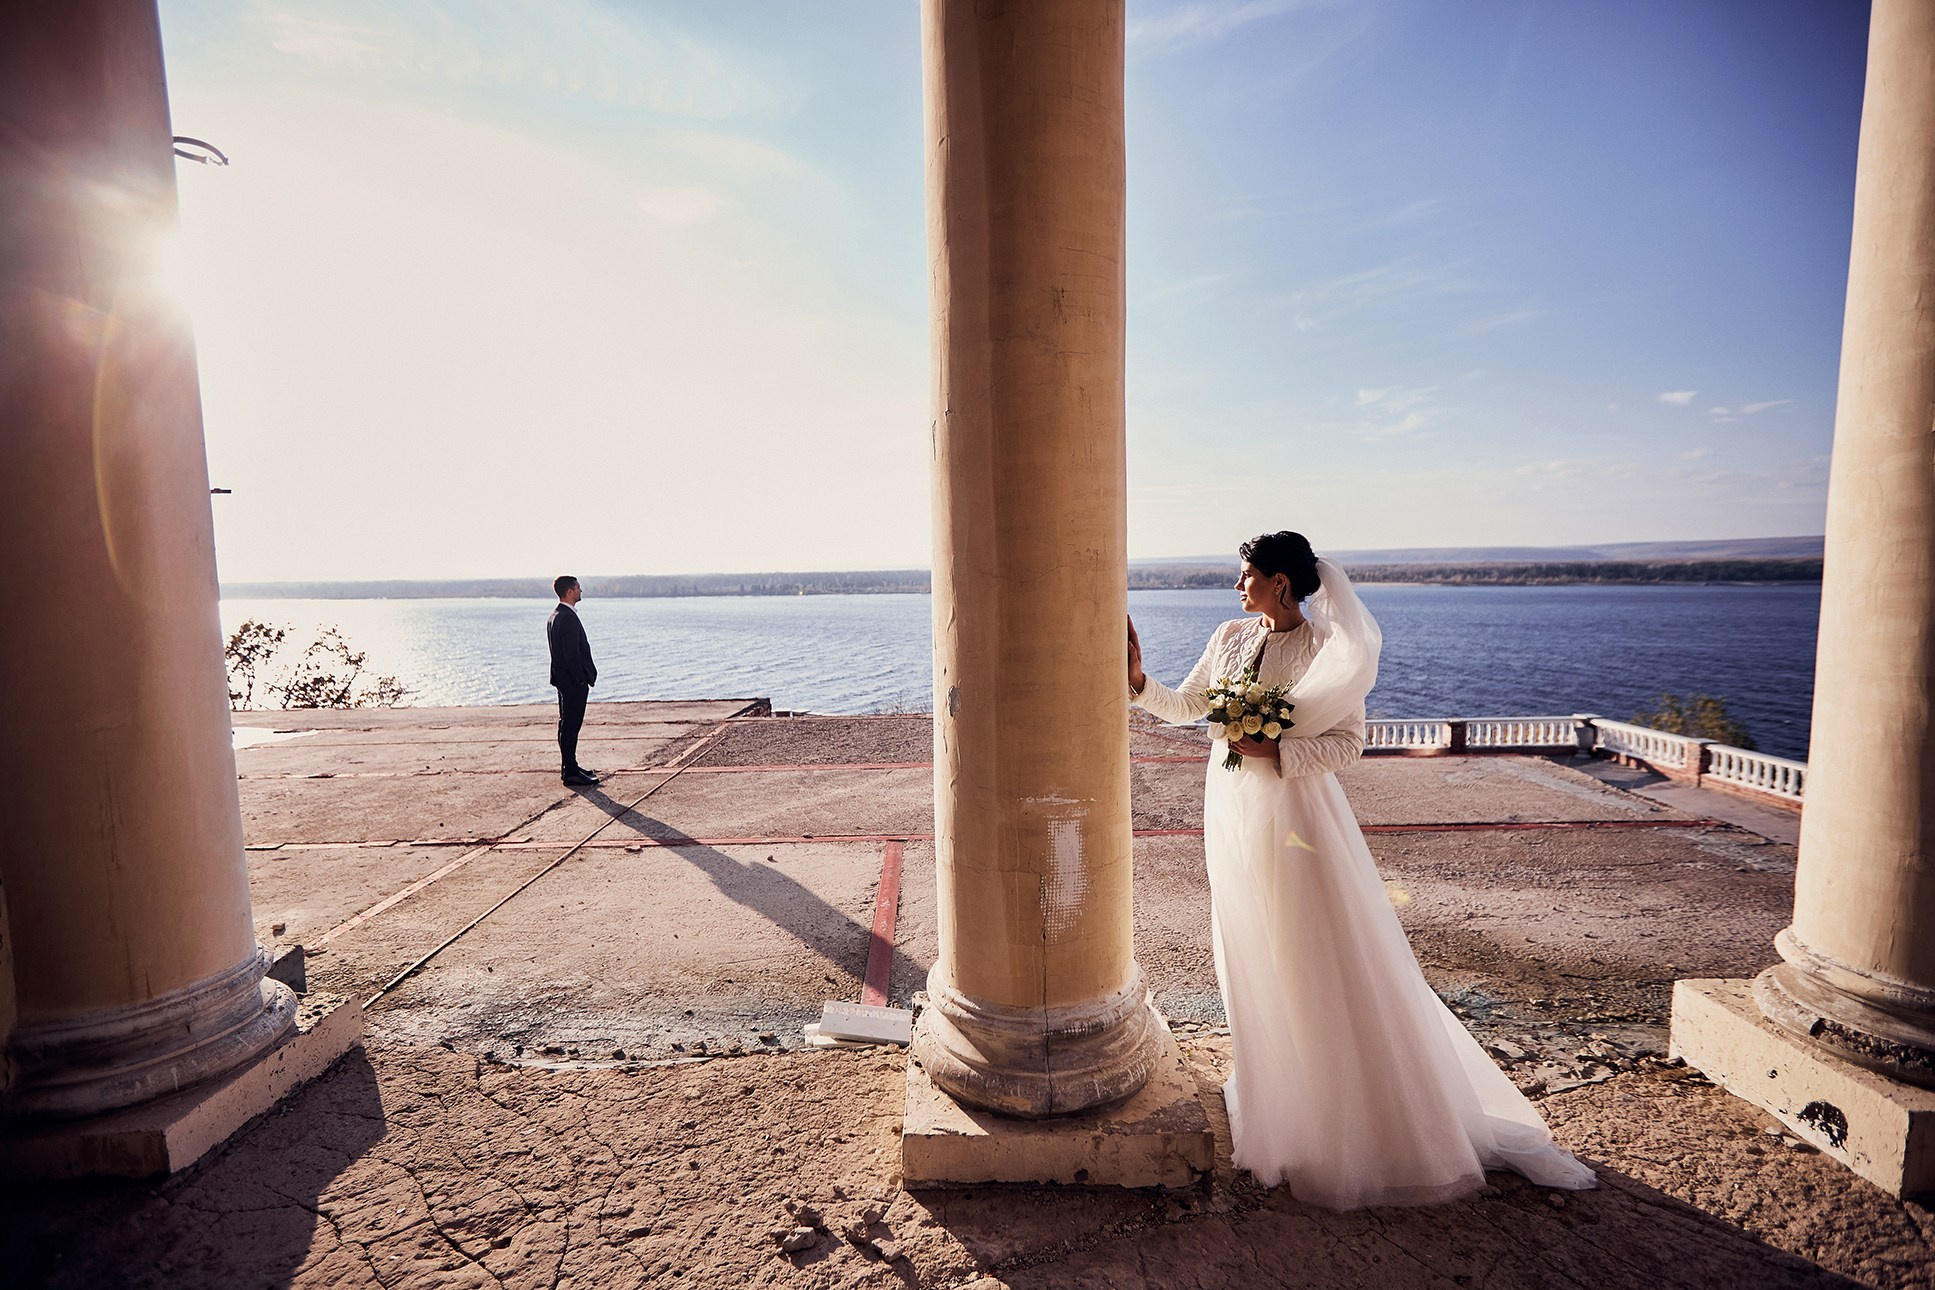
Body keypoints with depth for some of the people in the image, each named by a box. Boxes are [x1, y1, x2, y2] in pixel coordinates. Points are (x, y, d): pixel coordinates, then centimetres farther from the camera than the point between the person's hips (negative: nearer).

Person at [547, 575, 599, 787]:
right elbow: (572, 654, -22)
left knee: (568, 725, 16)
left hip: (564, 680, 11)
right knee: (570, 726, -6)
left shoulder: (555, 616, 15)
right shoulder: (568, 618, -18)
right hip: (573, 682, -11)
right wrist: (582, 680, -17)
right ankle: (571, 773, -2)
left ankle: (571, 767, 26)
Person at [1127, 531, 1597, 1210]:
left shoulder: (1326, 648, -12)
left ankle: (1339, 1108, 24)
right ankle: (1269, 1083, 39)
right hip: (1231, 812, 6)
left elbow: (1348, 742, -11)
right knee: (1247, 951, 17)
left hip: (1293, 814, -6)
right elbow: (1184, 705, 10)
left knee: (1314, 960, 4)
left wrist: (1274, 750, -22)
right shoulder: (1230, 636, 4)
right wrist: (1138, 680, -4)